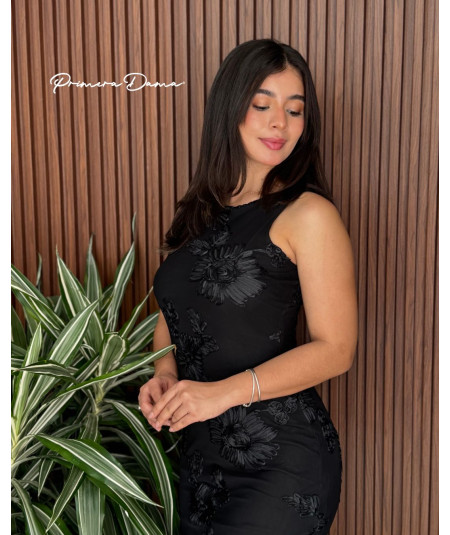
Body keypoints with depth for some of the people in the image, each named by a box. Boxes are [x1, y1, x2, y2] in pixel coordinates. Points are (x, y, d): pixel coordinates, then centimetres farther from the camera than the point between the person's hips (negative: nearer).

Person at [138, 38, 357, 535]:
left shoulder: (308, 215, -13)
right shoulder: (198, 211, 6)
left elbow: (335, 349, -15)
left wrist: (227, 391, -23)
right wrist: (164, 372, -4)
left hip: (281, 455, -6)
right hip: (200, 451, 6)